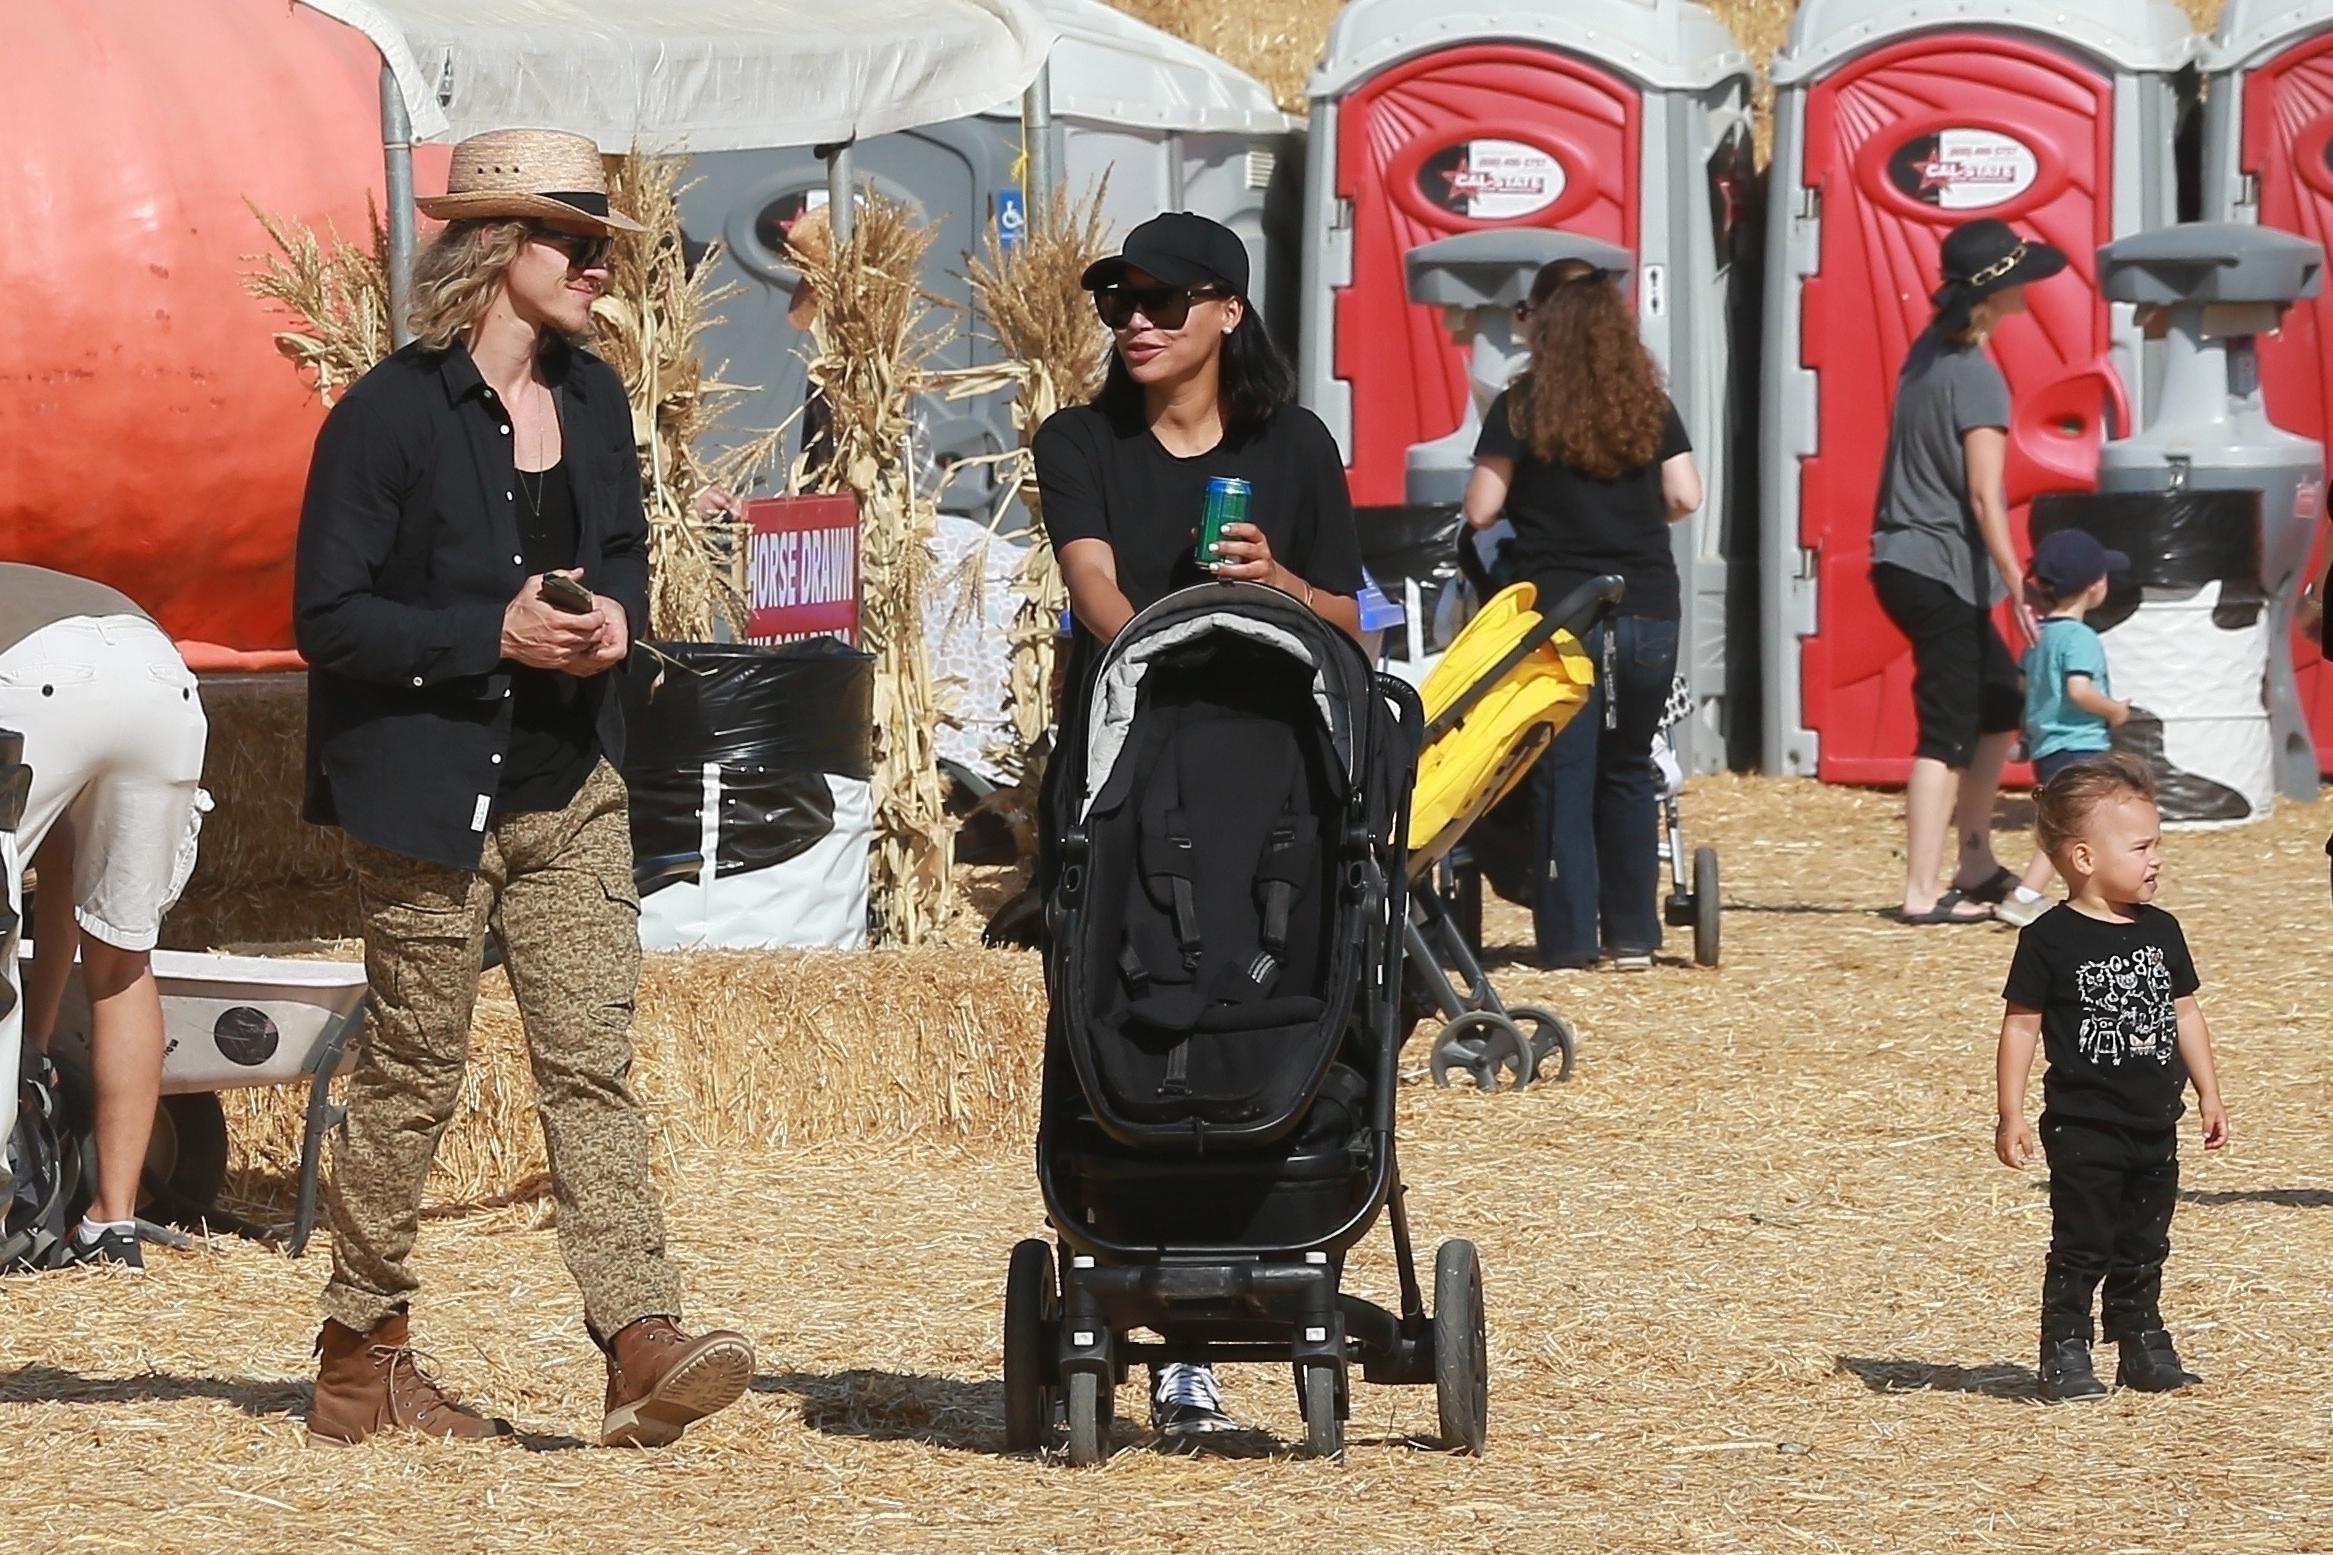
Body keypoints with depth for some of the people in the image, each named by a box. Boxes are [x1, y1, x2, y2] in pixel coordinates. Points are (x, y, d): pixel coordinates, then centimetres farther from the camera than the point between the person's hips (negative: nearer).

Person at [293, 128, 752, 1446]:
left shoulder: (592, 398, 8)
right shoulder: (392, 413, -11)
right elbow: (330, 618, -12)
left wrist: (616, 616, -2)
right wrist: (494, 635, -21)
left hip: (572, 789, 5)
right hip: (429, 788, -5)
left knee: (595, 1062, -5)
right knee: (415, 1075, 3)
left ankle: (643, 1342, -14)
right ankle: (361, 1358, 15)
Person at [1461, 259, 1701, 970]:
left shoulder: (1522, 408, -4)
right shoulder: (1650, 405, 6)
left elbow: (1481, 510, -5)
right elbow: (1685, 497, 4)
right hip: (1649, 612, 3)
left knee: (1563, 777, 2)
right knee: (1628, 771, 14)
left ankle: (1569, 936, 0)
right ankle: (1632, 932, 13)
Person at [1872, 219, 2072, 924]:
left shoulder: (1929, 351, 10)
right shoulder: (1976, 376, -16)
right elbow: (1985, 496, -21)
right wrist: (2020, 588, -21)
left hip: (1904, 561, 9)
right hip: (1943, 571, -9)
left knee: (2001, 702, 20)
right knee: (1949, 733, -6)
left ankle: (1975, 867, 23)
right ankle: (1922, 892, -10)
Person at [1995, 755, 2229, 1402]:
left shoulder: (2161, 932, 6)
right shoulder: (2050, 940, -11)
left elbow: (2185, 1014, 16)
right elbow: (2021, 1025, -8)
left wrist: (2209, 1095, 17)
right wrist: (2011, 1115, -10)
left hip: (2154, 1128, 6)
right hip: (2083, 1127, -6)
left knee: (2144, 1248, 13)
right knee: (2082, 1246, -2)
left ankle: (2144, 1348, 22)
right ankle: (2064, 1355, 4)